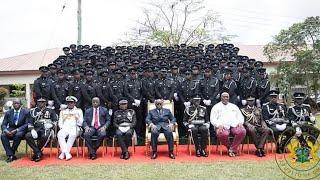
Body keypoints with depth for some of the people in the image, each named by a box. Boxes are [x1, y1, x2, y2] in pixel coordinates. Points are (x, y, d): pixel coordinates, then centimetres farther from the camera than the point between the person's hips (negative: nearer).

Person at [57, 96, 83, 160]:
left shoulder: (79, 111, 15)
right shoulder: (63, 111, 23)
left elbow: (80, 123, 8)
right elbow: (60, 122, 17)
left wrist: (77, 118, -12)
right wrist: (62, 128, -4)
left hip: (74, 128, -2)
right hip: (65, 128, 2)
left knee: (72, 135, -36)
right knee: (60, 135, -32)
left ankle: (63, 153, -29)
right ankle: (67, 153, -32)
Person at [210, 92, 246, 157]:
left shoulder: (234, 106, 28)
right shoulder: (216, 107, 17)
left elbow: (240, 117, 23)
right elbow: (213, 119, 6)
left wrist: (240, 123, 0)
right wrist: (219, 125, -14)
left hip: (234, 125, 3)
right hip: (222, 126, -3)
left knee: (242, 131, -30)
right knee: (223, 134, -37)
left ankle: (232, 150, -17)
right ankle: (229, 148, -8)